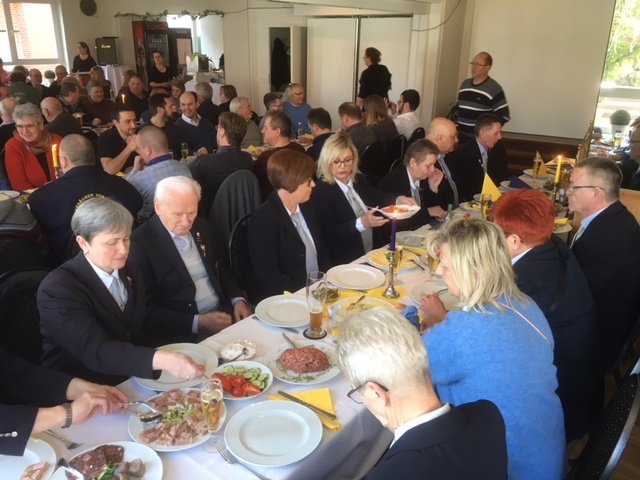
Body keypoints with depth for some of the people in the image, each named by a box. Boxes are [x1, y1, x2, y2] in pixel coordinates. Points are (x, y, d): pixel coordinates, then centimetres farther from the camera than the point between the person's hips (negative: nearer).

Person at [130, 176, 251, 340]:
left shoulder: (203, 227, 8)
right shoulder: (141, 242, -11)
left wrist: (238, 300, 0)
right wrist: (198, 322, -19)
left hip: (224, 314, 6)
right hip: (184, 332, -6)